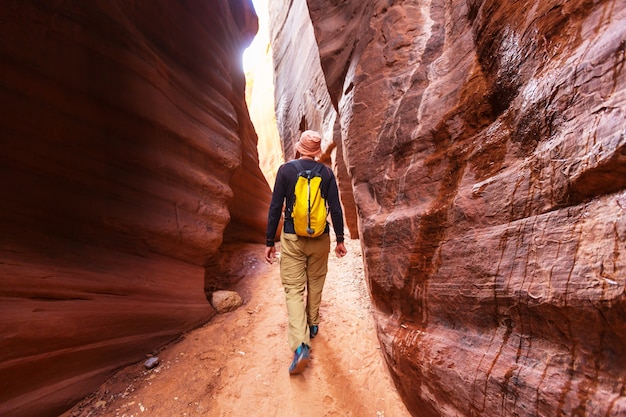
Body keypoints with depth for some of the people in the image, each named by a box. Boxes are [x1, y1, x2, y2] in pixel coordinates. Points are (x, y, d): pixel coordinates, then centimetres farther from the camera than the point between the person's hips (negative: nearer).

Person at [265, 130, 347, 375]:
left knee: (294, 289, 4)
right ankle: (312, 325, 39)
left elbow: (275, 207, -7)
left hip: (292, 238, -2)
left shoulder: (285, 170, -5)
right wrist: (340, 239, 7)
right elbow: (335, 208, -2)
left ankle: (301, 345, -6)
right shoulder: (327, 172, -1)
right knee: (315, 284, 20)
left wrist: (269, 241, 0)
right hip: (320, 238, 3)